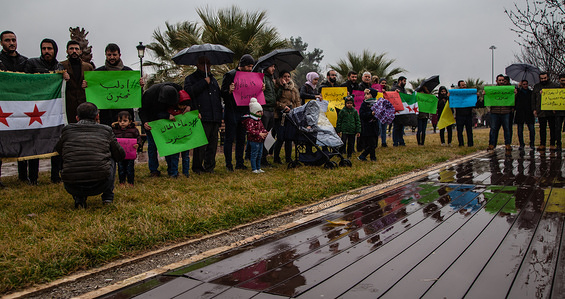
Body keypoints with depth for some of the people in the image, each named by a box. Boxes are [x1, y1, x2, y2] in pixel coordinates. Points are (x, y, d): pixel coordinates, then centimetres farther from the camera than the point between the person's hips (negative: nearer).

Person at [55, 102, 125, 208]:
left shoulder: (67, 130, 10)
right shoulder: (106, 130, 8)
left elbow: (58, 151, 28)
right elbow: (121, 156, 16)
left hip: (72, 188, 1)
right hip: (99, 186, -1)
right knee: (111, 159, 28)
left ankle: (79, 199, 18)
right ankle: (108, 197, 25)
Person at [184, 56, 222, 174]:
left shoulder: (213, 79, 27)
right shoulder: (191, 78, 8)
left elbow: (219, 96, 29)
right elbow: (189, 91, -12)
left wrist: (220, 114, 20)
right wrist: (204, 82, -9)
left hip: (215, 117, 6)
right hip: (202, 117, -6)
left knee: (213, 143, 6)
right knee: (201, 143, -7)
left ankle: (209, 166, 14)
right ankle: (197, 167, 2)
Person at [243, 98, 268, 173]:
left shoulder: (259, 120, 15)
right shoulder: (250, 120, -17)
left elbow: (262, 128, 25)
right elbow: (250, 130, -26)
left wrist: (266, 132, 5)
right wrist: (259, 134, -30)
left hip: (260, 140, 9)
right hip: (254, 141, -9)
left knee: (259, 155, 15)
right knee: (254, 155, -2)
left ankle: (258, 168, 25)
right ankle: (254, 169, 5)